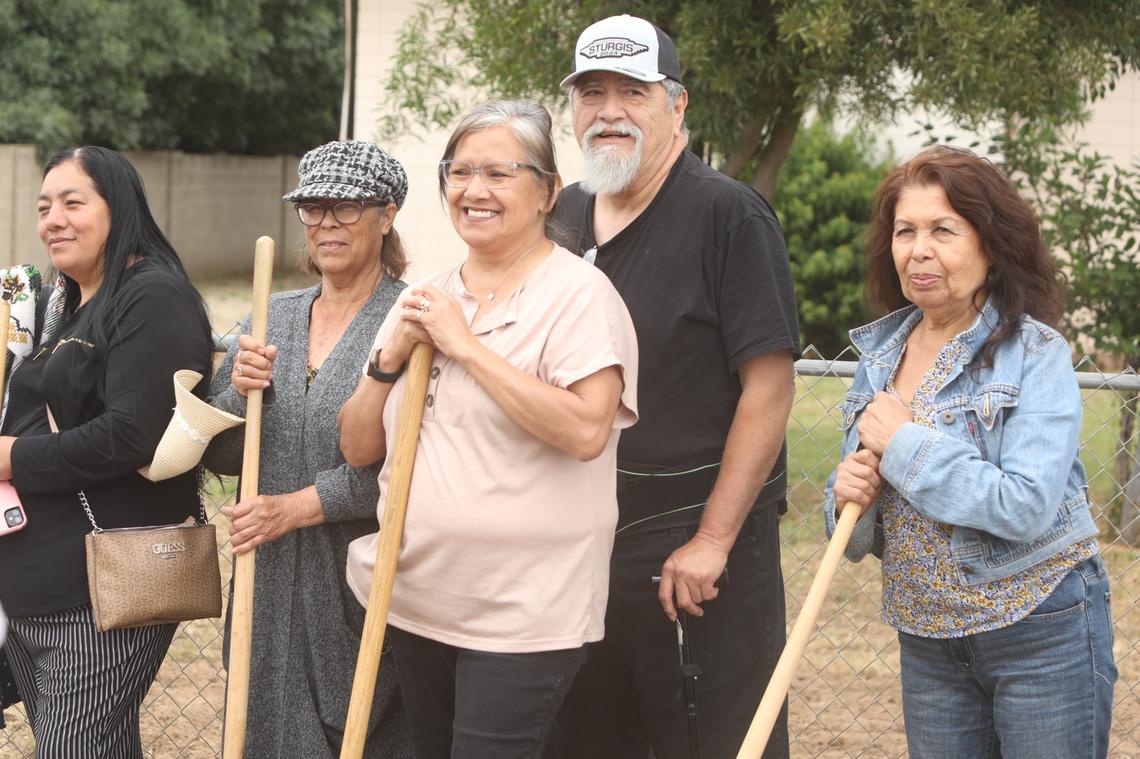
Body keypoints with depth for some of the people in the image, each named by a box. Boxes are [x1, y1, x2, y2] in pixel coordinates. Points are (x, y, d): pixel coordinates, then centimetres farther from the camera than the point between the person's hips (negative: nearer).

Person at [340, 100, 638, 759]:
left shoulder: (578, 293, -9)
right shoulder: (426, 299, 12)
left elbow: (585, 430, -24)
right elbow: (359, 448, 11)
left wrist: (466, 345, -18)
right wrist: (392, 356, -6)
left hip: (524, 617, -7)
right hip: (420, 605, 7)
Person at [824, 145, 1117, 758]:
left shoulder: (1036, 355, -11)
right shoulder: (879, 358, 6)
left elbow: (1026, 507, -24)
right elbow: (856, 534, 12)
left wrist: (905, 444, -18)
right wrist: (848, 497, -12)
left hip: (1039, 634, -5)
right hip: (927, 635, 5)